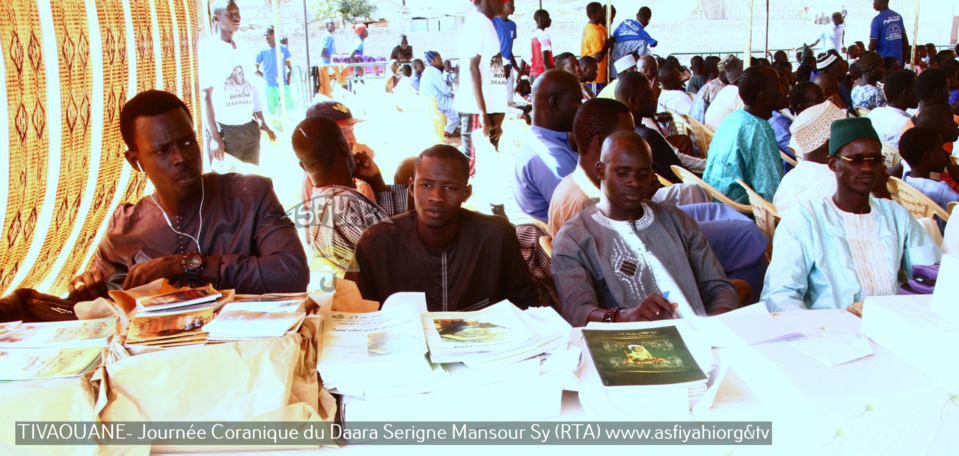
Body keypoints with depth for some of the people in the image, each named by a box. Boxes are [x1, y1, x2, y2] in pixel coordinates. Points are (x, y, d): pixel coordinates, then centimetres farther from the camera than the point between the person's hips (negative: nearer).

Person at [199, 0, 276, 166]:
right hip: (225, 129, -6)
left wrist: (263, 122, 15)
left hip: (250, 127, 6)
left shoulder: (242, 48, 13)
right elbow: (207, 94, -9)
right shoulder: (209, 48, -5)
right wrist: (214, 136, -14)